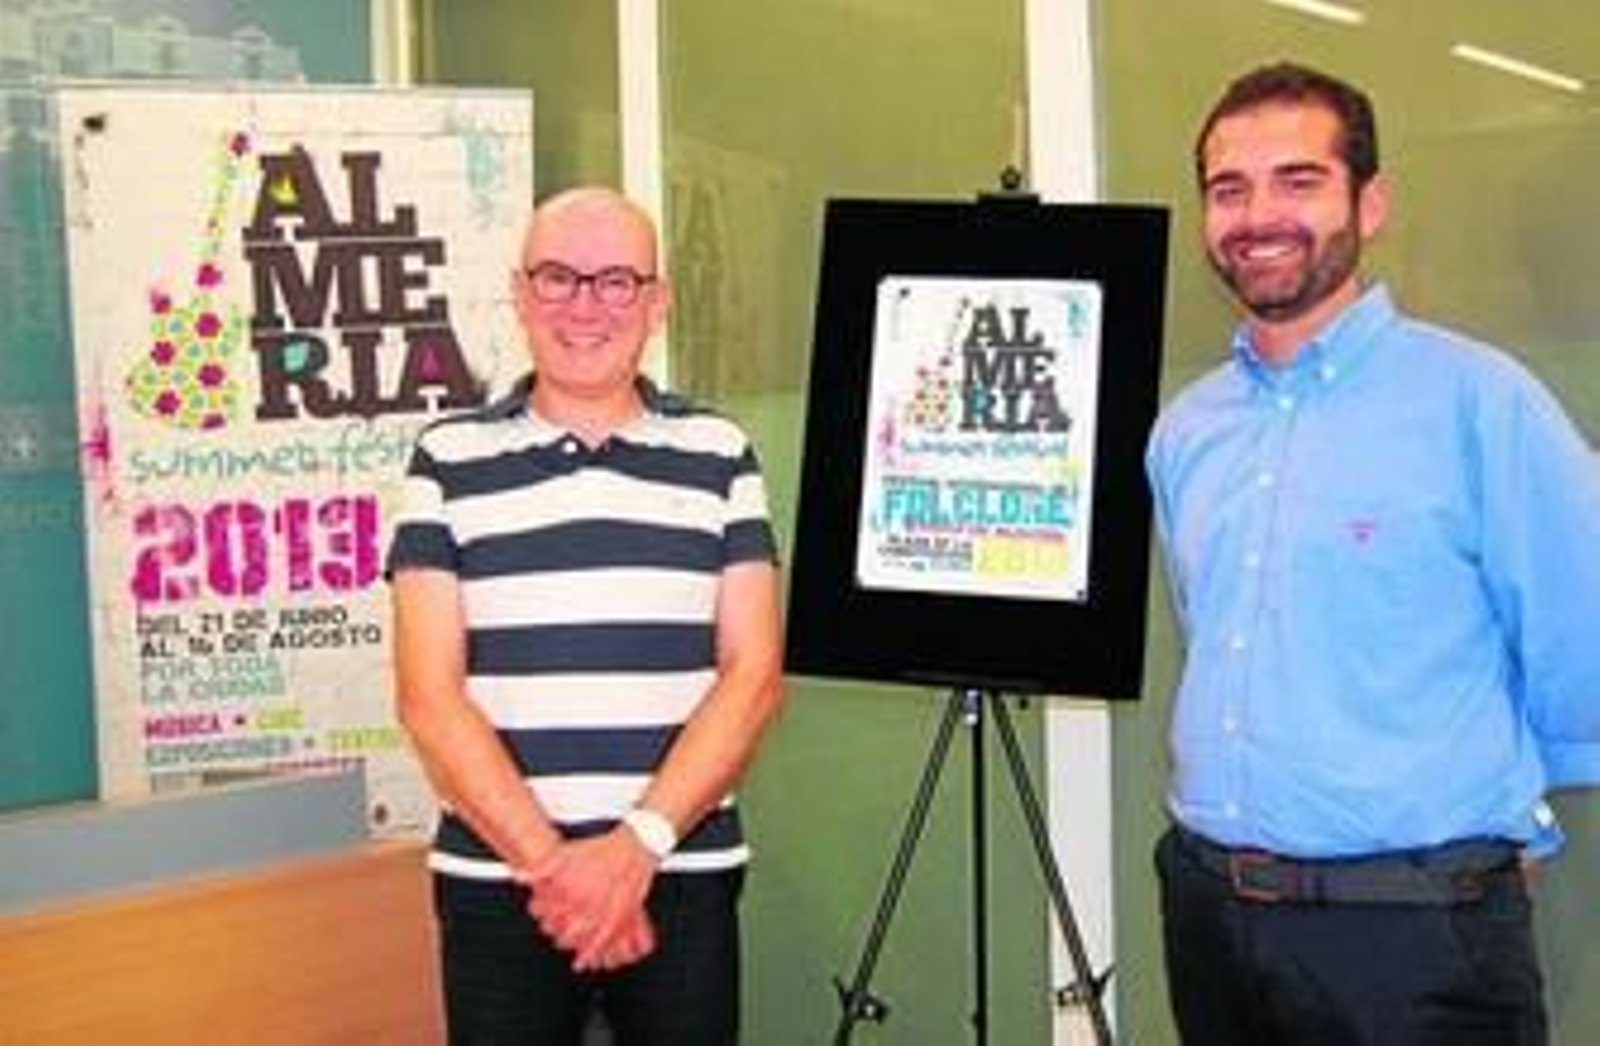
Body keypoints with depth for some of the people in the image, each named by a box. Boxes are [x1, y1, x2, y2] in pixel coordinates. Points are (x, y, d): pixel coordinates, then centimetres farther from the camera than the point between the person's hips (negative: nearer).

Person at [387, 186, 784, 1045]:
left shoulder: (720, 458, 5)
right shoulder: (449, 462, 2)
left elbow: (753, 676, -1)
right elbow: (429, 695, -4)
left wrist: (637, 844, -12)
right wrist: (550, 862, -12)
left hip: (684, 880, 1)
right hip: (495, 883, -1)